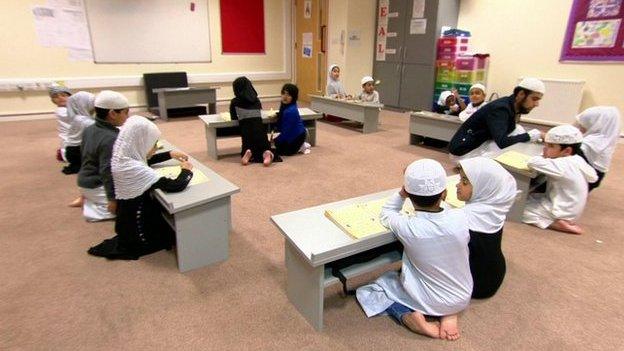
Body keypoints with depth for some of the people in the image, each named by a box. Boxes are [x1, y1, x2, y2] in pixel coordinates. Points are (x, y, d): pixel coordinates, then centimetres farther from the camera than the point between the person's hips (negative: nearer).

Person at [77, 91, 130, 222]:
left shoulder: (89, 130, 2)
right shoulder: (111, 139, -27)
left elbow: (84, 155, 14)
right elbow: (108, 171, -29)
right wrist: (113, 199, -24)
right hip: (97, 187, -9)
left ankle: (90, 201, 12)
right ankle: (93, 210, -5)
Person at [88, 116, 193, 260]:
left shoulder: (121, 157, -9)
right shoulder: (135, 169, -37)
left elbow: (147, 160, 15)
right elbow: (176, 186, -39)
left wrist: (170, 154, 4)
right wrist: (186, 170, -18)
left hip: (130, 218, 8)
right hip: (138, 230, -8)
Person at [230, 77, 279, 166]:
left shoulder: (234, 102, 7)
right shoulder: (256, 100, 14)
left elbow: (234, 117, 17)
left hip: (246, 129, -1)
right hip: (260, 128, 2)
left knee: (247, 148, 21)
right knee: (264, 147, 17)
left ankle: (248, 153, -12)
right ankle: (267, 153, -16)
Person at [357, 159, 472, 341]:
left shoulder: (407, 227, -27)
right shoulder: (460, 217, -21)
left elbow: (386, 214, -4)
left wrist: (401, 193, -13)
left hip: (428, 302, -2)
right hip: (462, 298, 3)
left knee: (367, 290, 15)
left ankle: (412, 317, -4)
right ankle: (450, 314, 11)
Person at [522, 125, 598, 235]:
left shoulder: (562, 166, -29)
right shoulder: (577, 159, -3)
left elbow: (533, 163, -39)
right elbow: (593, 177, 13)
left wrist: (543, 158, -14)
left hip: (563, 212, -9)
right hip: (568, 207, 9)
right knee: (529, 197, 19)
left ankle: (556, 223, -8)